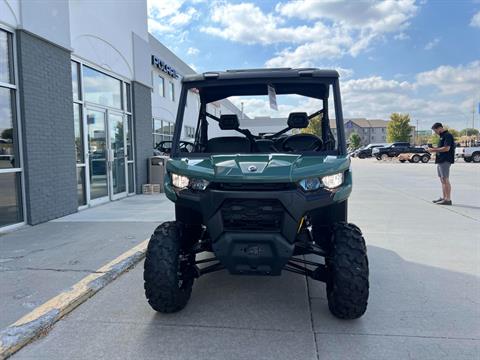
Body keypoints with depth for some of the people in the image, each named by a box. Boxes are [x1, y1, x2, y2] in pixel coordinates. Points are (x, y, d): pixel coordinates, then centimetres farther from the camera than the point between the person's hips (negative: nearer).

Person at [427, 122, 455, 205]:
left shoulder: (447, 135, -12)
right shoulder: (442, 136, 19)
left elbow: (446, 148, -22)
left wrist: (434, 150, -15)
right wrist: (434, 149, 9)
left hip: (445, 161, -10)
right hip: (440, 161, 10)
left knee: (445, 180, -10)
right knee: (442, 180, 13)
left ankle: (448, 199, -8)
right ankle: (444, 198, 19)